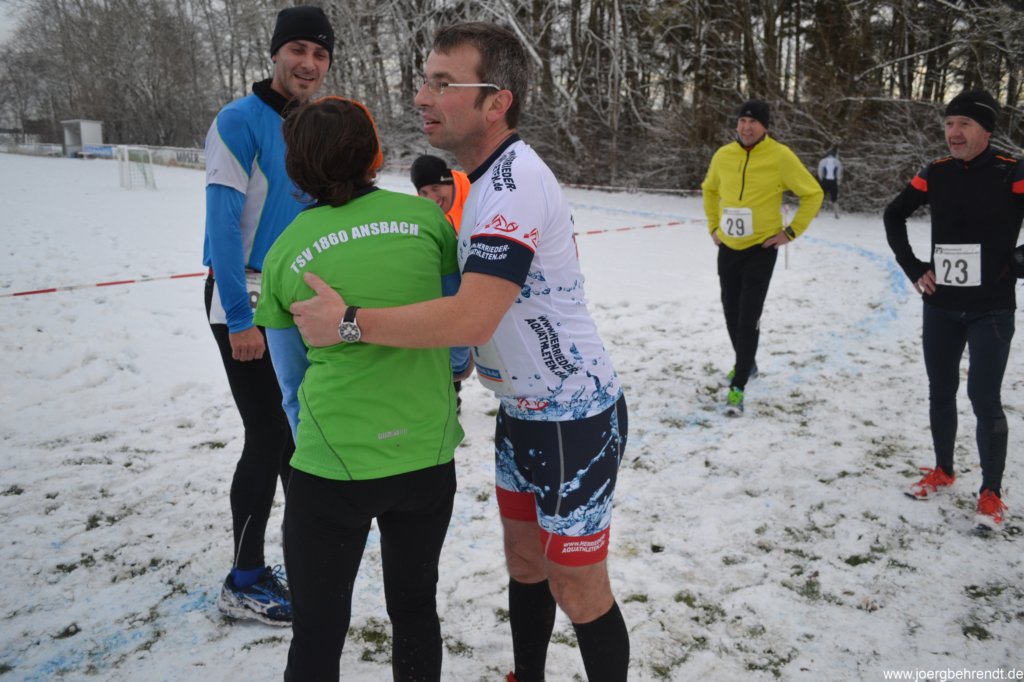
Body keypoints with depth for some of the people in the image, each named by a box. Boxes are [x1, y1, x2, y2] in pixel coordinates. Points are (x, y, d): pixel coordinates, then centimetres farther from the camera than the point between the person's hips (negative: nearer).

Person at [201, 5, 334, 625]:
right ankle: (244, 583, 12)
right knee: (269, 436, -4)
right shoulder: (242, 120, -13)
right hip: (246, 305, -7)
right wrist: (240, 318, -22)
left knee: (296, 429, 14)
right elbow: (224, 223, -18)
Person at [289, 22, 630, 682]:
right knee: (524, 563, 21)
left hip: (575, 417, -9)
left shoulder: (515, 182, -24)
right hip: (521, 411, 9)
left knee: (577, 589, 6)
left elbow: (474, 317, -32)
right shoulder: (491, 177, 7)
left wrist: (348, 322, -24)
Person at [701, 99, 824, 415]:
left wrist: (791, 232, -6)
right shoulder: (723, 155, 0)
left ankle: (738, 387, -4)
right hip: (728, 249, 5)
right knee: (732, 316, 14)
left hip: (761, 250, -4)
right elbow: (709, 190, 20)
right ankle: (746, 364, 38)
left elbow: (813, 194, -3)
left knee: (748, 319, -10)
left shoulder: (780, 156, -11)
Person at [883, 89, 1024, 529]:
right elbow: (893, 215, 15)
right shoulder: (936, 174, 1)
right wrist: (913, 268, 7)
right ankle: (943, 472, 32)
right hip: (940, 307, 4)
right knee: (940, 392, 14)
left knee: (984, 399, -2)